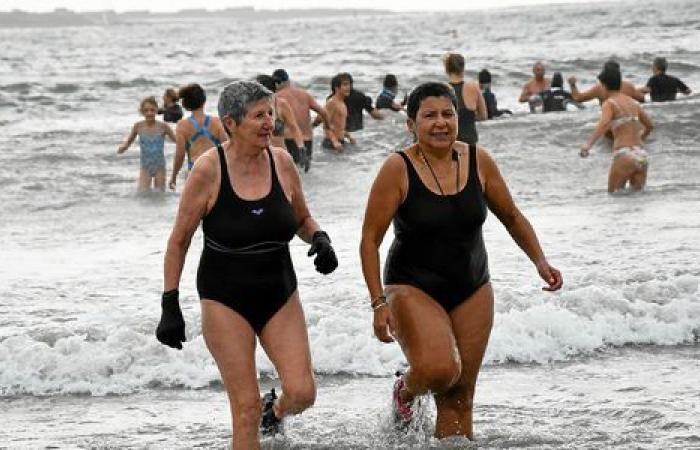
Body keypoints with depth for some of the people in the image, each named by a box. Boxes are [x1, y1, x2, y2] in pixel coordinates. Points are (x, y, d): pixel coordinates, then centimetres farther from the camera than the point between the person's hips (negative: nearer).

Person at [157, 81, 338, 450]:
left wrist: (319, 239, -8)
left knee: (302, 392, -6)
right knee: (246, 408, -7)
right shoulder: (208, 170, -14)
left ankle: (275, 411, 30)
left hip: (280, 294, 4)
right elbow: (179, 240, -6)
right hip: (225, 298, -4)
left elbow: (302, 219, 15)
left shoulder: (281, 162, -2)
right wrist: (170, 305, -7)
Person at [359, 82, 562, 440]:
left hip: (472, 291, 4)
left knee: (459, 397, 2)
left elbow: (511, 216, 14)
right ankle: (406, 390, 8)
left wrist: (540, 262, 5)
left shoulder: (478, 161, -1)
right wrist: (379, 302, -17)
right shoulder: (398, 169, -13)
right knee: (440, 370, -26)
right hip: (413, 288, -4)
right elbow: (370, 239, -11)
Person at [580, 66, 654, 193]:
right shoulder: (633, 103, 19)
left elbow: (604, 123, -22)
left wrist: (588, 145, -34)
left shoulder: (609, 103, -1)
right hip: (642, 155, 6)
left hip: (624, 155, -6)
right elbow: (649, 125, 32)